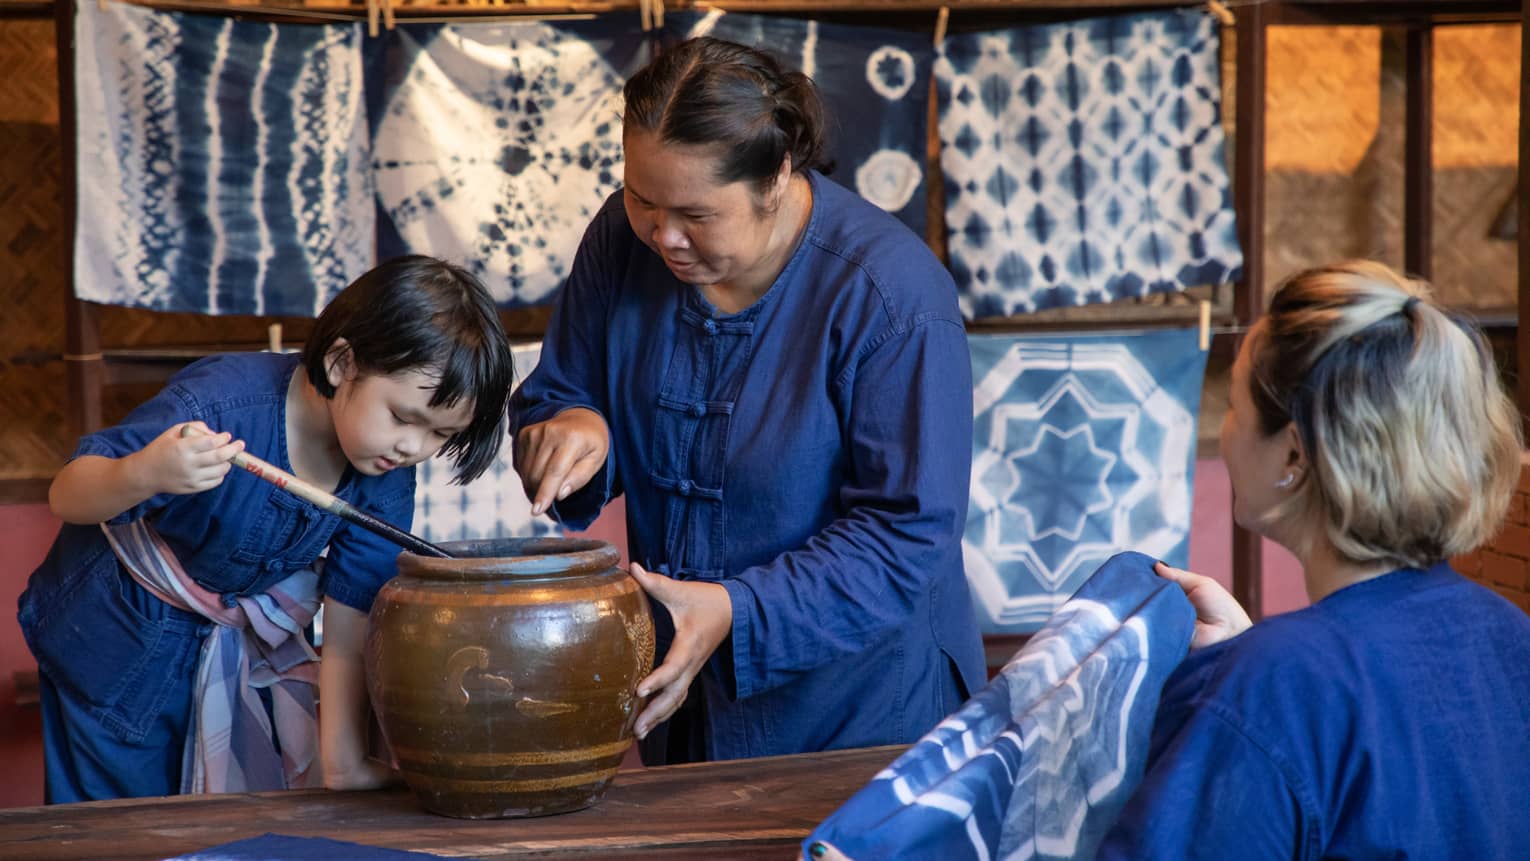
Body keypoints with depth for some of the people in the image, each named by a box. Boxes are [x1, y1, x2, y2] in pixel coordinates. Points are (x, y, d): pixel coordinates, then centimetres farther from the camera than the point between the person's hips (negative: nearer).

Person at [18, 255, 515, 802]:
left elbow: (347, 628, -15)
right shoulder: (224, 402, -34)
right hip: (120, 633, -4)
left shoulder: (386, 481, -18)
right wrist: (145, 475, -56)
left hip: (248, 646, 4)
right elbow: (66, 498, -34)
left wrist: (342, 762, -19)